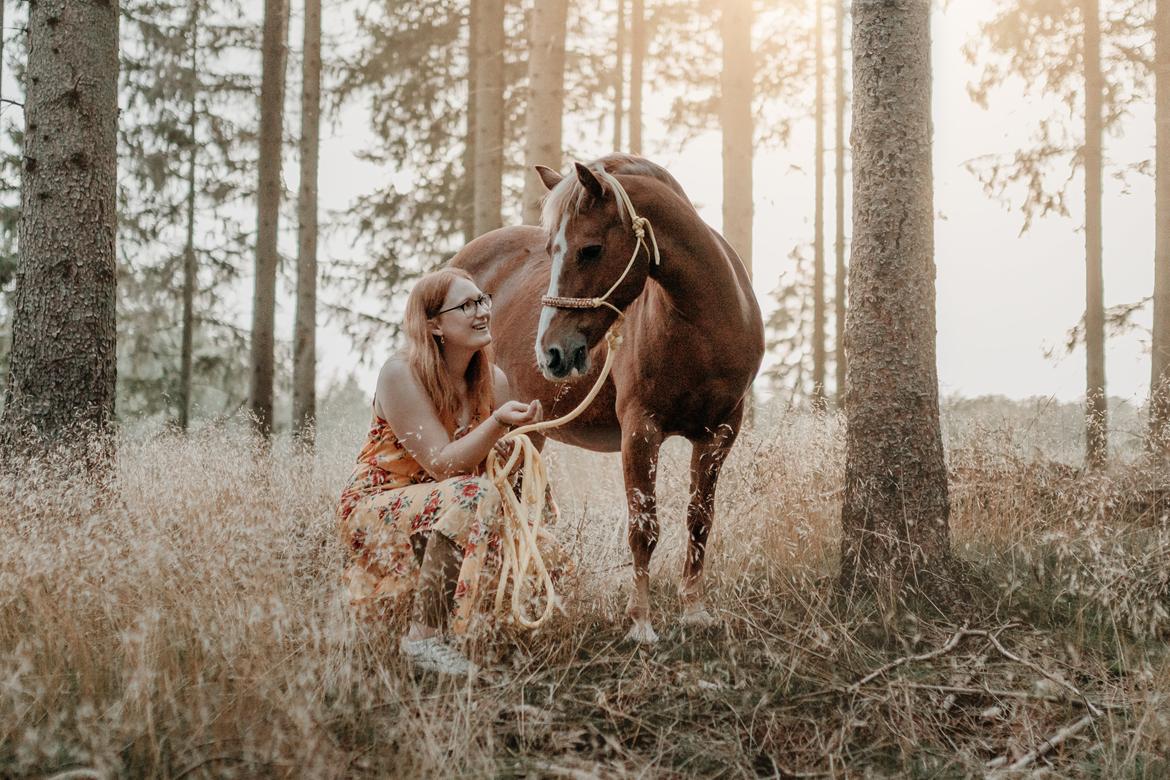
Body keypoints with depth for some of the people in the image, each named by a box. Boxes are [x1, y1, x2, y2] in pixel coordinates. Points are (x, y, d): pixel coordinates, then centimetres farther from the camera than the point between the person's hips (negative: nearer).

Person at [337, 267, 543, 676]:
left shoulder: (494, 381, 0)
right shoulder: (401, 374, -18)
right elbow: (441, 463, -24)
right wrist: (497, 422, -37)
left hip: (438, 513, 7)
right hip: (374, 509, -7)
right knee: (474, 494, -32)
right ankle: (423, 637, -29)